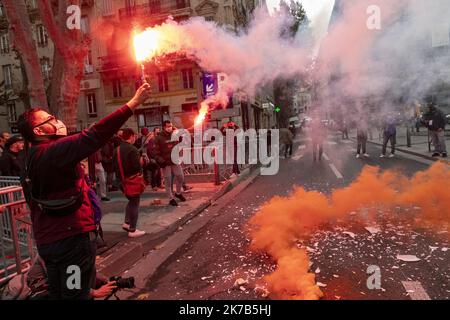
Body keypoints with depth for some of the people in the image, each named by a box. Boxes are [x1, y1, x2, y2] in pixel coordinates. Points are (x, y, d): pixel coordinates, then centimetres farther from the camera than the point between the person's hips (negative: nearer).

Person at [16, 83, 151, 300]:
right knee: (76, 294, 4)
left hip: (47, 239, 10)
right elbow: (94, 136, -31)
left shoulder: (32, 160, 11)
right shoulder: (55, 151, -18)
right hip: (72, 238, -9)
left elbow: (35, 204, 17)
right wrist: (134, 102, -30)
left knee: (58, 292, 21)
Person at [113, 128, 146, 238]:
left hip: (123, 180, 8)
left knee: (131, 201, 25)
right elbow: (137, 166, -25)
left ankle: (127, 223, 22)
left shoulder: (117, 150, 6)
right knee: (134, 203, 1)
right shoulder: (132, 149, -20)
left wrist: (120, 177, 17)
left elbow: (115, 166, 10)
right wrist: (141, 162, -5)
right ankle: (132, 230, 6)